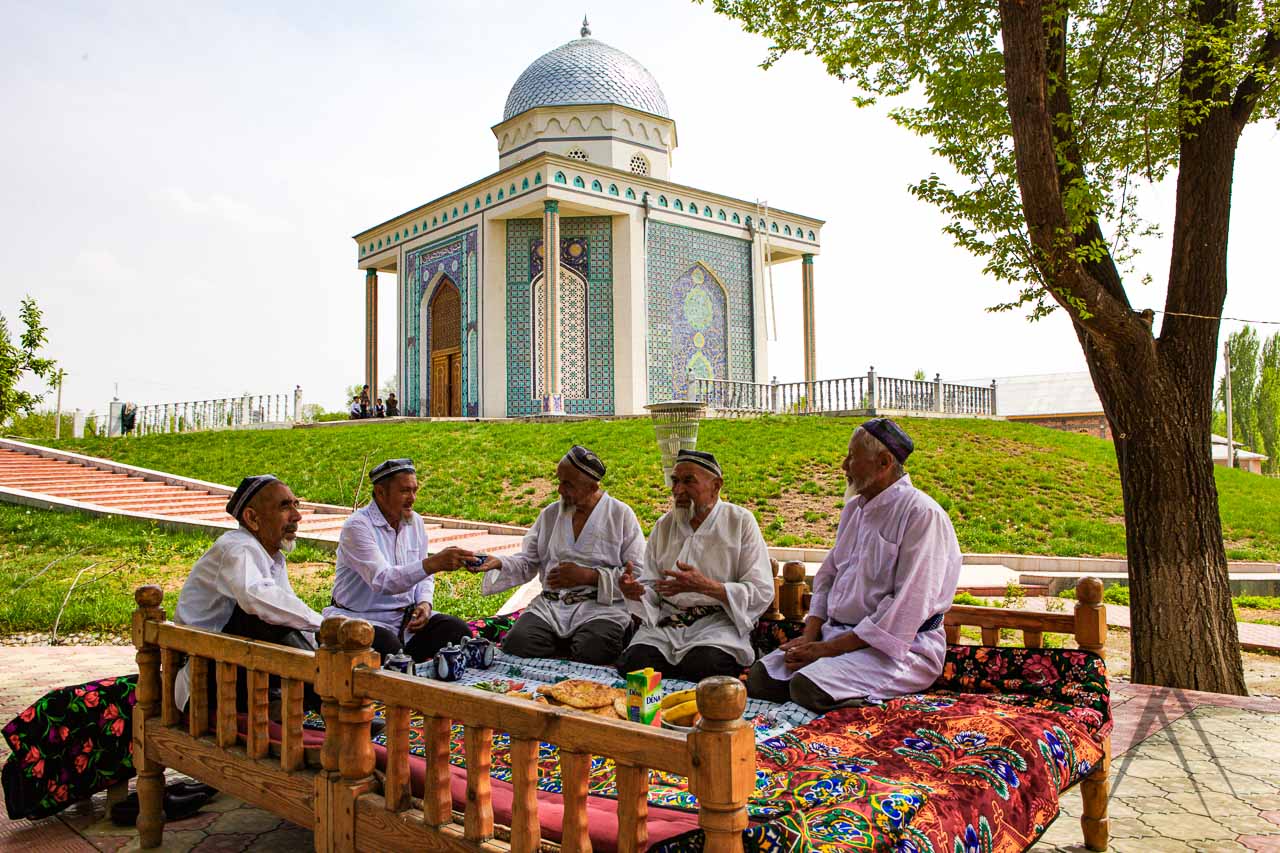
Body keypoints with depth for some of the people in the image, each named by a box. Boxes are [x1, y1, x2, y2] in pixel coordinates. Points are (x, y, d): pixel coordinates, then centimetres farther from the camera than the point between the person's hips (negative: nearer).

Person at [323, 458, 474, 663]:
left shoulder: (415, 522, 7)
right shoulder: (357, 526, -16)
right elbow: (382, 581, -30)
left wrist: (424, 603, -5)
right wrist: (434, 563, -41)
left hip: (408, 616, 6)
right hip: (362, 619, -6)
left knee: (458, 631, -16)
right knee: (389, 650, -35)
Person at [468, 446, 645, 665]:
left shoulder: (622, 515, 2)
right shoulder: (551, 514, 16)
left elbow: (638, 575, -4)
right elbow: (527, 563, 14)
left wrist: (588, 576, -11)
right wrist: (498, 564, -7)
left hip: (602, 607, -3)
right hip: (550, 605, 4)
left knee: (591, 651, -35)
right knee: (516, 644, -25)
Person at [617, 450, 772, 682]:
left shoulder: (741, 521, 0)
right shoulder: (664, 525, 13)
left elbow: (762, 593, -6)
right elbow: (652, 589, 14)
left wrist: (705, 586, -20)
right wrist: (636, 591, -12)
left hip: (718, 621, -3)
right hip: (665, 622, 3)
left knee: (704, 666, -34)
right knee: (633, 664, -25)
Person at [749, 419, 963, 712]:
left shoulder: (922, 514, -13)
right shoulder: (854, 509, 15)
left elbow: (908, 606, -19)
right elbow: (827, 575, 17)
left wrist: (831, 648, -18)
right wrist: (810, 636, -1)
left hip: (900, 646, -8)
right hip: (837, 632, 8)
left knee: (808, 687, -30)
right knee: (760, 676, -11)